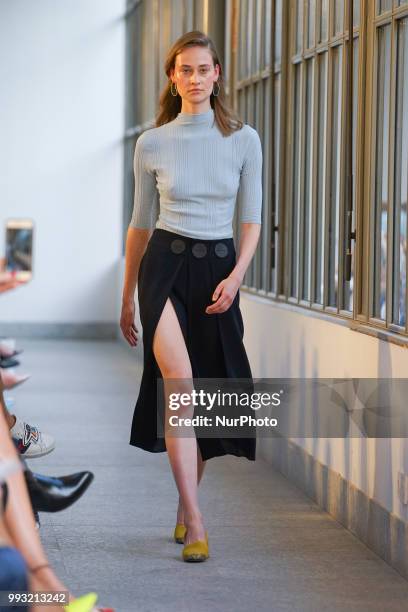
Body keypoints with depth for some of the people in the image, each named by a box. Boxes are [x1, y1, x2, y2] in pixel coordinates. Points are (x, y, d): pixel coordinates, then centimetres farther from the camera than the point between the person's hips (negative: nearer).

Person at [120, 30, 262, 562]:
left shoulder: (244, 140, 3)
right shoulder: (152, 144, 3)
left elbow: (251, 220, 5)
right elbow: (140, 223, 11)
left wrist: (236, 275, -11)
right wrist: (127, 298, 15)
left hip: (218, 270, 2)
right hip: (165, 264, -2)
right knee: (179, 379, -24)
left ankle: (184, 508, 28)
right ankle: (195, 522, -27)